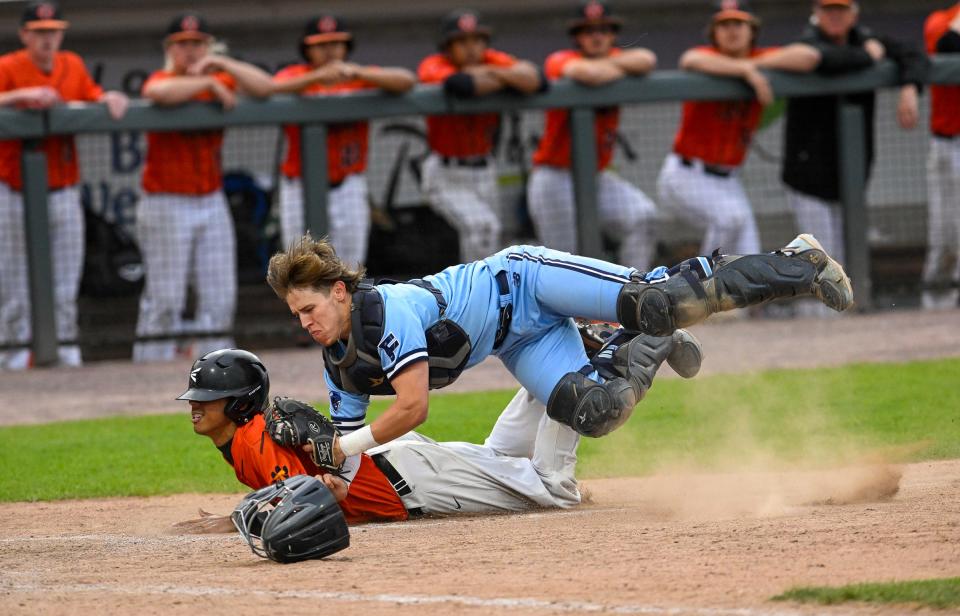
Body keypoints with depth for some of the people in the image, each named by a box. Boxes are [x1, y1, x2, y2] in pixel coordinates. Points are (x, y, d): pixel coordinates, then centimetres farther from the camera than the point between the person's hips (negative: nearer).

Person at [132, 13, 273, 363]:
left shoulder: (220, 81, 11)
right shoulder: (163, 80, -5)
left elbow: (264, 87, -1)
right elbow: (158, 92, -31)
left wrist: (221, 65, -9)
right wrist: (209, 83, -20)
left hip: (211, 204, 6)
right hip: (166, 205, -6)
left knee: (220, 296, 4)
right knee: (165, 298, -8)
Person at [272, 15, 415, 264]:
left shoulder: (362, 77, -1)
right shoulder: (295, 76, -4)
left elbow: (407, 80, -17)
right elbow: (269, 89, -26)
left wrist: (357, 73, -31)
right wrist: (317, 77, -40)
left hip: (347, 187, 1)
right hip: (301, 192, -1)